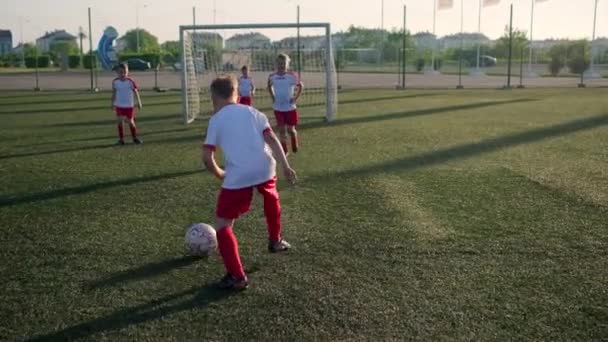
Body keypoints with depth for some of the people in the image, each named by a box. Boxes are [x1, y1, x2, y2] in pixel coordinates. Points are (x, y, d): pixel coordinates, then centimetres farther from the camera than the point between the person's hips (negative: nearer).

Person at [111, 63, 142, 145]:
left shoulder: (130, 81, -11)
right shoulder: (115, 82, -3)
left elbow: (135, 92, -6)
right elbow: (114, 93, 7)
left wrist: (139, 102, -7)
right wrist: (113, 103, 9)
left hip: (129, 105, -2)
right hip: (119, 105, 2)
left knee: (130, 121, 4)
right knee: (120, 121, 1)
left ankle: (135, 138, 21)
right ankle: (121, 139, 9)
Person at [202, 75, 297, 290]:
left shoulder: (216, 119, 10)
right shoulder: (252, 112, 18)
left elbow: (207, 157, 4)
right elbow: (271, 139, 6)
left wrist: (220, 174, 21)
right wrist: (285, 166, 4)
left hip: (238, 176, -4)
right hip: (264, 168, 4)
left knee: (222, 224, 7)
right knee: (271, 197, 38)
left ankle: (237, 277, -1)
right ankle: (275, 241, 52)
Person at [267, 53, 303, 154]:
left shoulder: (292, 75, -9)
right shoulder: (272, 77, -2)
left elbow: (300, 86, 4)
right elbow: (269, 86, 19)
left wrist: (296, 98, -6)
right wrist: (272, 97, 6)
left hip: (290, 107, -2)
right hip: (278, 108, 2)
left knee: (290, 129, 5)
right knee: (281, 129, 1)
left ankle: (295, 145, 36)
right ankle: (284, 150, 13)